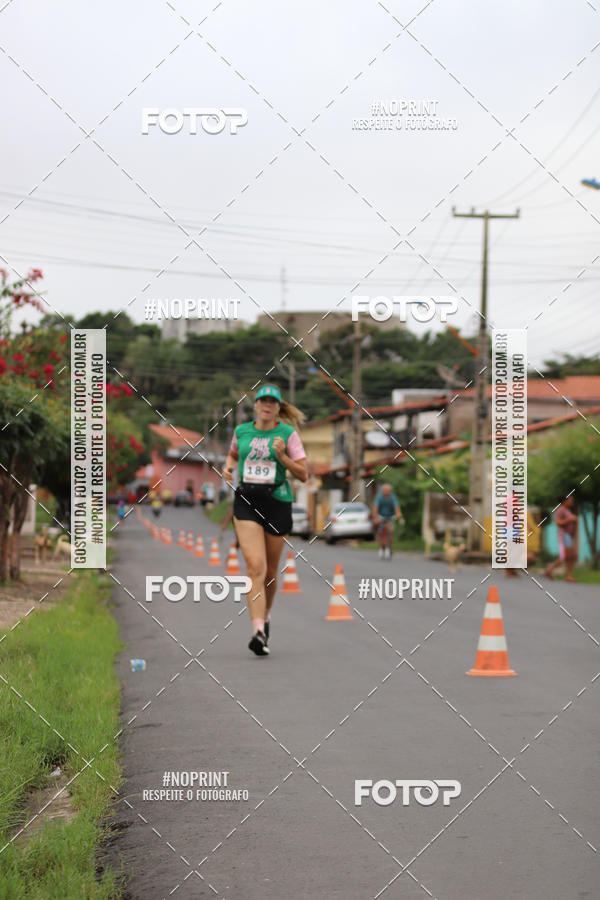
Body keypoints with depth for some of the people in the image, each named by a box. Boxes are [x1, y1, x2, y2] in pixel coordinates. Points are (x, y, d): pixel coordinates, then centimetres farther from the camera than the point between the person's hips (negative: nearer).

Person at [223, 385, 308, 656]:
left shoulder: (287, 434, 0)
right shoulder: (241, 431, 8)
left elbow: (303, 474, -2)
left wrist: (282, 456, -16)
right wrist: (228, 467, 9)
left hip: (277, 501, 0)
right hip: (246, 502, 0)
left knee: (270, 571, 10)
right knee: (255, 565, -16)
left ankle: (265, 616, 39)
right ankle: (259, 632, -24)